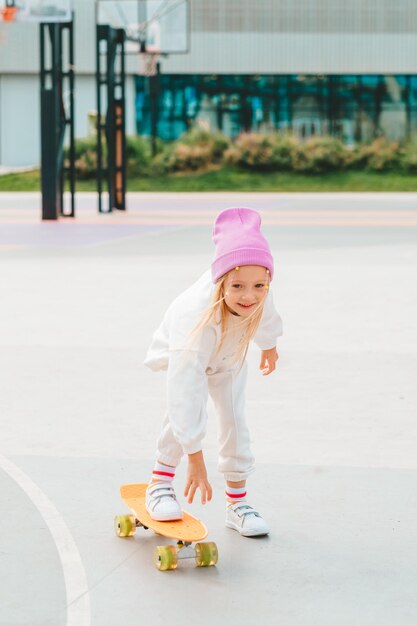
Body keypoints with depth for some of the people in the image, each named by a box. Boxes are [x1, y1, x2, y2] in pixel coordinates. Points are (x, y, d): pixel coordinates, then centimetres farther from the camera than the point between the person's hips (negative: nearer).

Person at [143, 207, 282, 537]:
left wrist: (269, 344, 13)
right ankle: (161, 481, -11)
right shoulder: (198, 318, -50)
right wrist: (195, 458, -49)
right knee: (187, 402, -28)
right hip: (185, 351, -4)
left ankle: (237, 502, 13)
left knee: (234, 417, -1)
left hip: (229, 353, 4)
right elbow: (187, 388, -50)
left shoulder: (258, 291, -36)